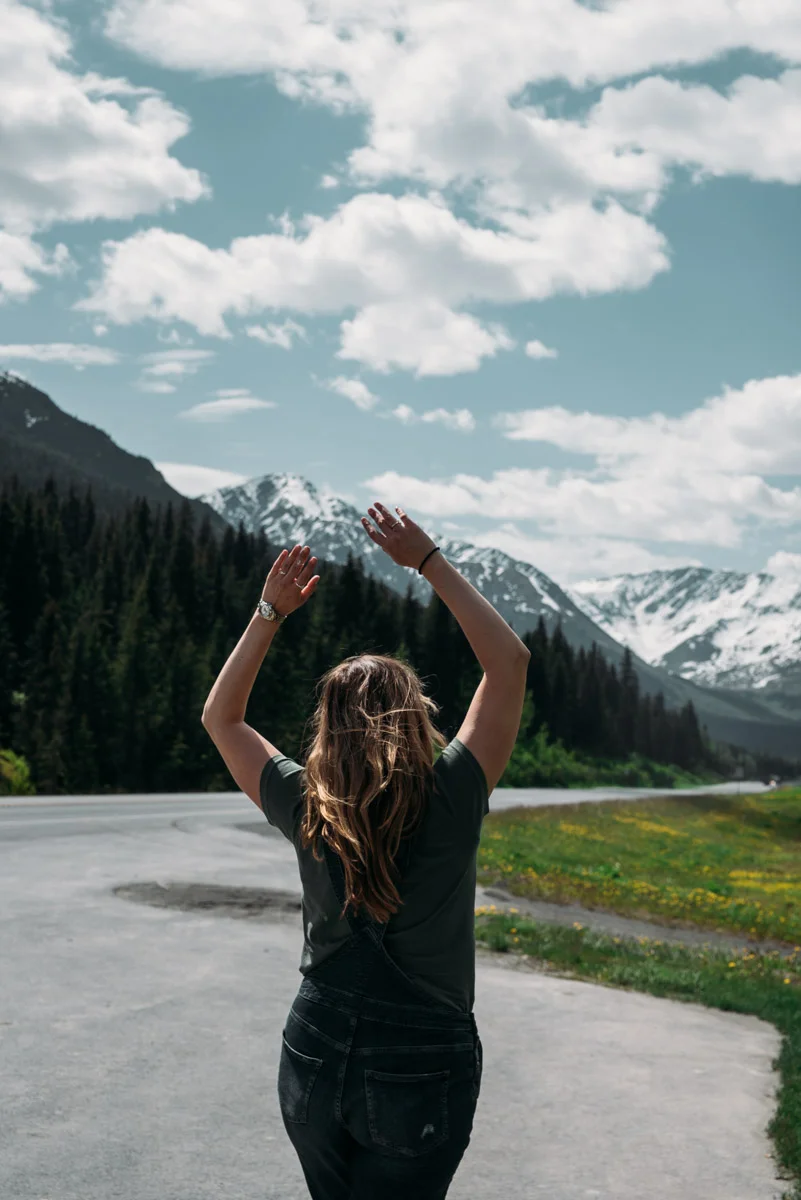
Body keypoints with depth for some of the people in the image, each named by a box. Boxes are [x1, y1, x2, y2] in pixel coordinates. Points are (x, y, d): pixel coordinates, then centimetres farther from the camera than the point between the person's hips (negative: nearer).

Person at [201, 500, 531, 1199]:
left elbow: (220, 716, 8)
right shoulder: (450, 803, -18)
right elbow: (510, 659, -12)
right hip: (422, 1073, -3)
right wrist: (429, 562, -10)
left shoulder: (306, 814, -9)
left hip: (315, 1060, 3)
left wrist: (271, 611, 3)